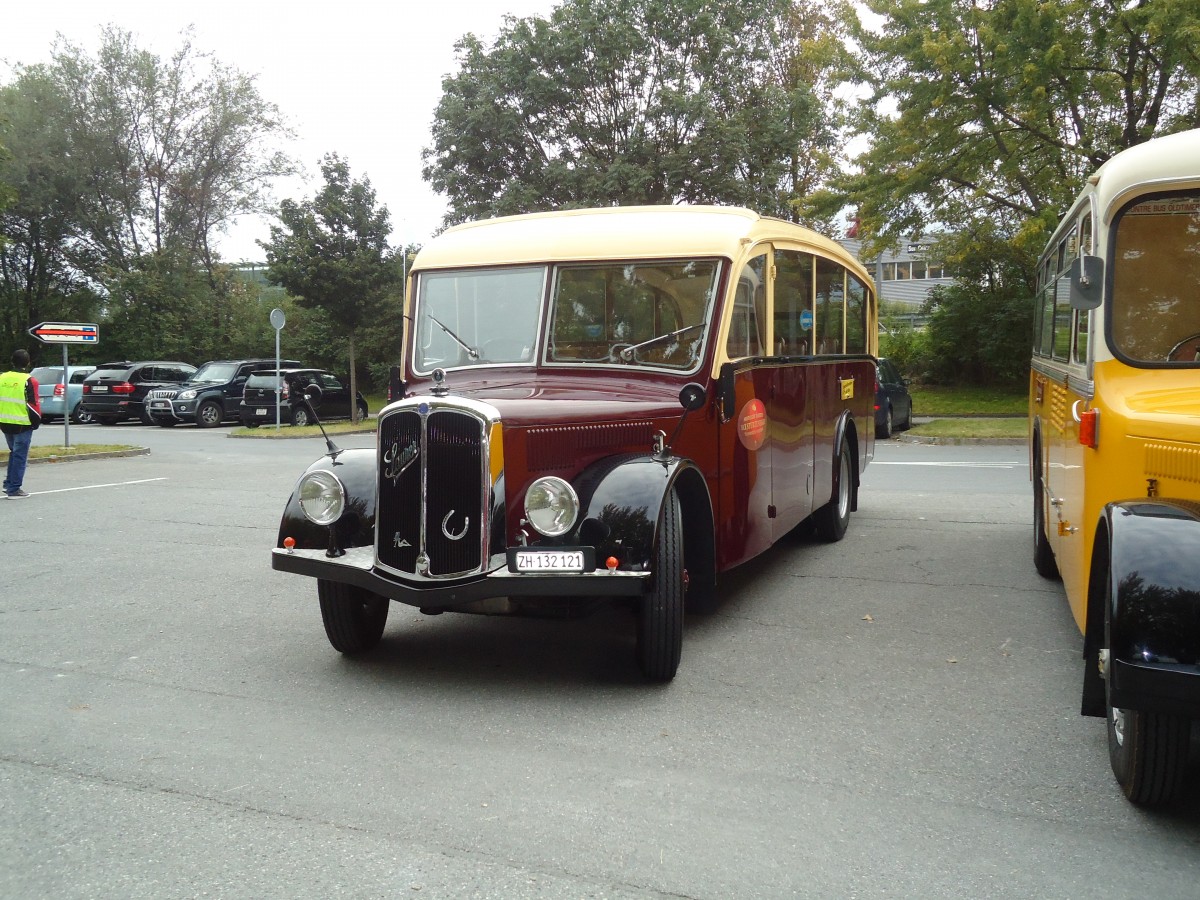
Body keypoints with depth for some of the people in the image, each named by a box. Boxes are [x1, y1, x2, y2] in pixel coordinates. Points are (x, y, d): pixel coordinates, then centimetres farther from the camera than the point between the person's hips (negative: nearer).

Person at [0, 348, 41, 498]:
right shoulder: (29, 381, -11)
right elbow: (33, 404, -13)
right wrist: (37, 421, 0)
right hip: (22, 424, -6)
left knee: (14, 453, 22)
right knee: (20, 456, 1)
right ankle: (13, 490, 2)